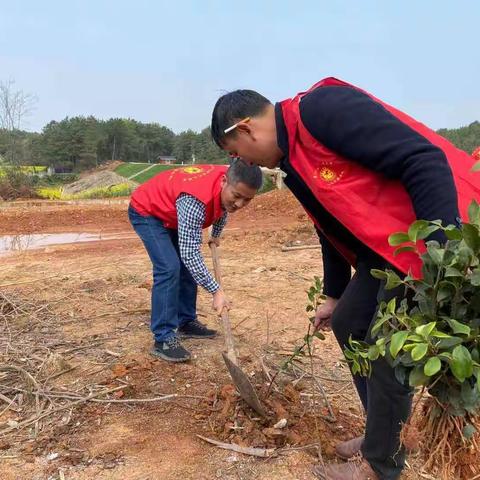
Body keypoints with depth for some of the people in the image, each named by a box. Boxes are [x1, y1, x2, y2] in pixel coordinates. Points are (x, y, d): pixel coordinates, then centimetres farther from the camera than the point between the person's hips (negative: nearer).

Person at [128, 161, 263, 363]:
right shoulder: (194, 201, -42)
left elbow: (222, 208, 8)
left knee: (187, 266, 8)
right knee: (169, 268, -21)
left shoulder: (229, 186, -18)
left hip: (170, 212, 8)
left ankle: (186, 322, 21)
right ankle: (163, 338, -14)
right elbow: (190, 253, -40)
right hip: (146, 212, -8)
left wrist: (216, 235, 20)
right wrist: (216, 291, -39)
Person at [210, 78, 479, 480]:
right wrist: (334, 295, 28)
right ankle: (381, 431, 33)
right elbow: (333, 228, 21)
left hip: (440, 241, -10)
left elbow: (424, 160, -25)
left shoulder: (322, 109, -19)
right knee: (348, 325, 15)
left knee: (387, 351, -2)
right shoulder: (294, 163, 12)